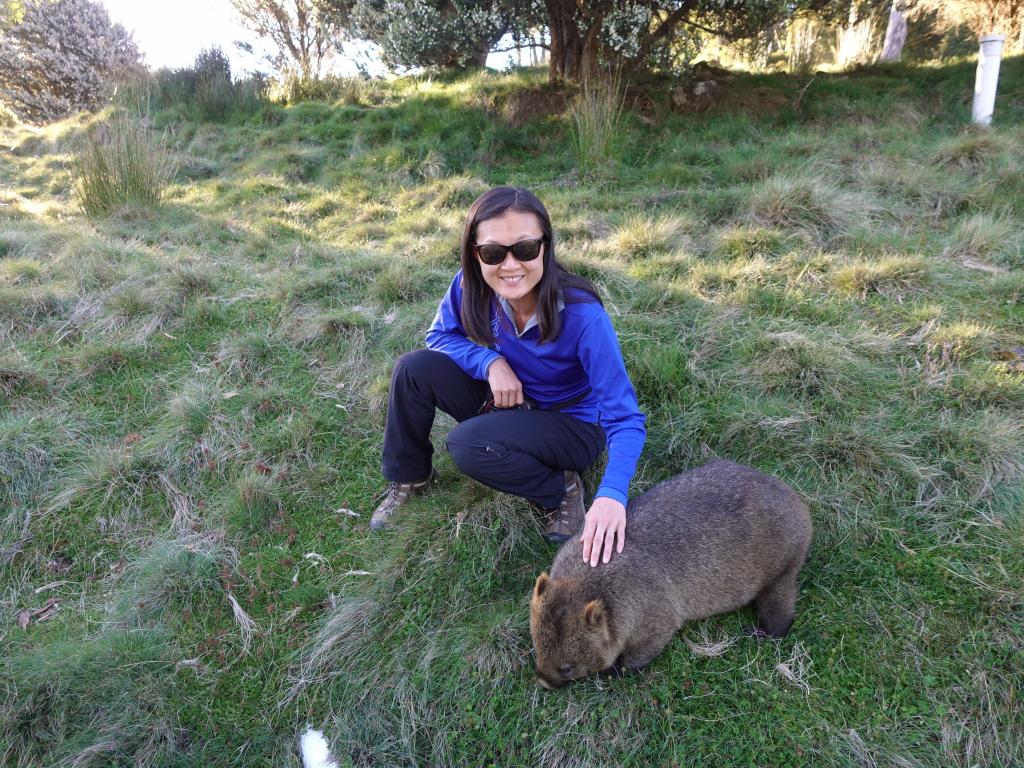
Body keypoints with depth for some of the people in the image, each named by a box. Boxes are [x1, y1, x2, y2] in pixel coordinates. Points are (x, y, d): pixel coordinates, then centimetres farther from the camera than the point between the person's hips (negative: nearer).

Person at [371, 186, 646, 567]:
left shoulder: (582, 315, -31)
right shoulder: (471, 285, -19)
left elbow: (625, 417, -29)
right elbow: (441, 335, 0)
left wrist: (612, 493, -47)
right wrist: (490, 361, -22)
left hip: (573, 423, -4)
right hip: (507, 399, 5)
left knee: (468, 444, -31)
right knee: (414, 368, -15)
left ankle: (563, 489, -6)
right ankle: (409, 479, 5)